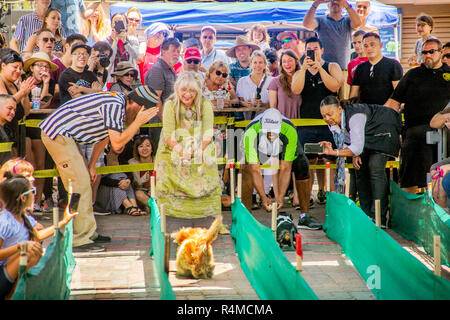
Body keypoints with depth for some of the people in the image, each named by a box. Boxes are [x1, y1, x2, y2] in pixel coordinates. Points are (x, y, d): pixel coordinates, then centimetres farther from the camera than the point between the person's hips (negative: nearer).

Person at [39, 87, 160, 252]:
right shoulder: (115, 105, -20)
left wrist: (91, 166, 20)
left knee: (84, 181, 14)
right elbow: (116, 144, -22)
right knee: (80, 182, -12)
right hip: (57, 133, -11)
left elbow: (103, 137, 20)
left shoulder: (117, 103, 13)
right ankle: (81, 238, -9)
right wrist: (138, 122, -17)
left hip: (63, 134, 11)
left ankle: (89, 233, 21)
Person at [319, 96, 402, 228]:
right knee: (361, 169, 0)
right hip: (368, 135, 8)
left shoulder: (354, 116, -37)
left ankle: (379, 218, -22)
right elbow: (346, 142, 0)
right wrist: (354, 154, -19)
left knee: (375, 168, -21)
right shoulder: (333, 123, -12)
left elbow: (357, 147, -40)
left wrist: (334, 152, -47)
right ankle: (366, 214, 7)